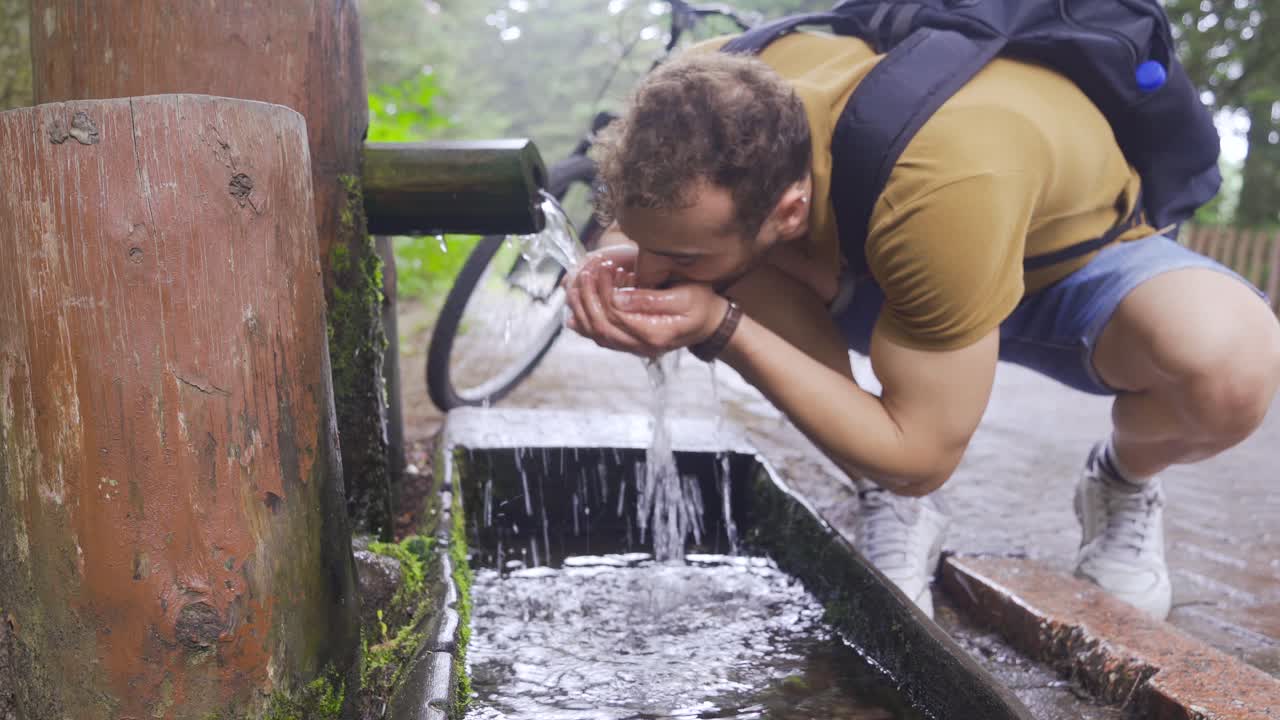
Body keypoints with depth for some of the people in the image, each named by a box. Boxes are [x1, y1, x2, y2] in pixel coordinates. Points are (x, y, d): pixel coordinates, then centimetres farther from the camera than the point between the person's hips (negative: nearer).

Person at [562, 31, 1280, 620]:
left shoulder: (944, 182, -43)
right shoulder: (713, 84, -28)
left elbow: (917, 457, -34)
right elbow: (642, 208, -6)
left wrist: (720, 327, -42)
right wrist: (620, 258, -31)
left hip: (1078, 250, -3)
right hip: (899, 254, 4)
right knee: (716, 265, -24)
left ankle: (1124, 485, 1)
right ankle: (890, 500, -5)